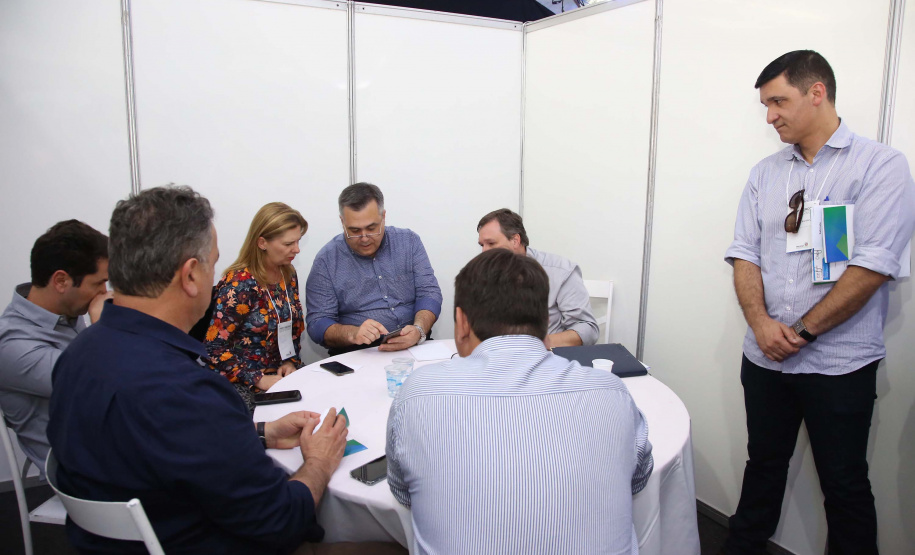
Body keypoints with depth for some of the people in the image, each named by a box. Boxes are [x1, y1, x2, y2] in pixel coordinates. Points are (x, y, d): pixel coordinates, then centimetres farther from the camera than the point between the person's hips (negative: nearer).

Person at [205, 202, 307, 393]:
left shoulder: (288, 274, 5)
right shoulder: (239, 285, -16)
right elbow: (214, 347, -14)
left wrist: (291, 362, 1)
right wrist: (258, 380, -19)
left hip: (283, 376, 7)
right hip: (245, 387, -6)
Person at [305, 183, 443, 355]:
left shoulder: (409, 242, 4)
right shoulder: (326, 260, -3)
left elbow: (429, 293, 2)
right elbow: (317, 324, -4)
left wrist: (419, 330, -19)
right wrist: (352, 334, -25)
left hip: (414, 346, 1)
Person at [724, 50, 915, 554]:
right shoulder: (765, 174, 8)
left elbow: (872, 266, -15)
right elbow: (744, 255, 5)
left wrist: (803, 331, -13)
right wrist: (761, 323, -11)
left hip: (839, 363, -4)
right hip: (765, 359, 5)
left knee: (844, 484, 9)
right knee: (764, 465, 18)